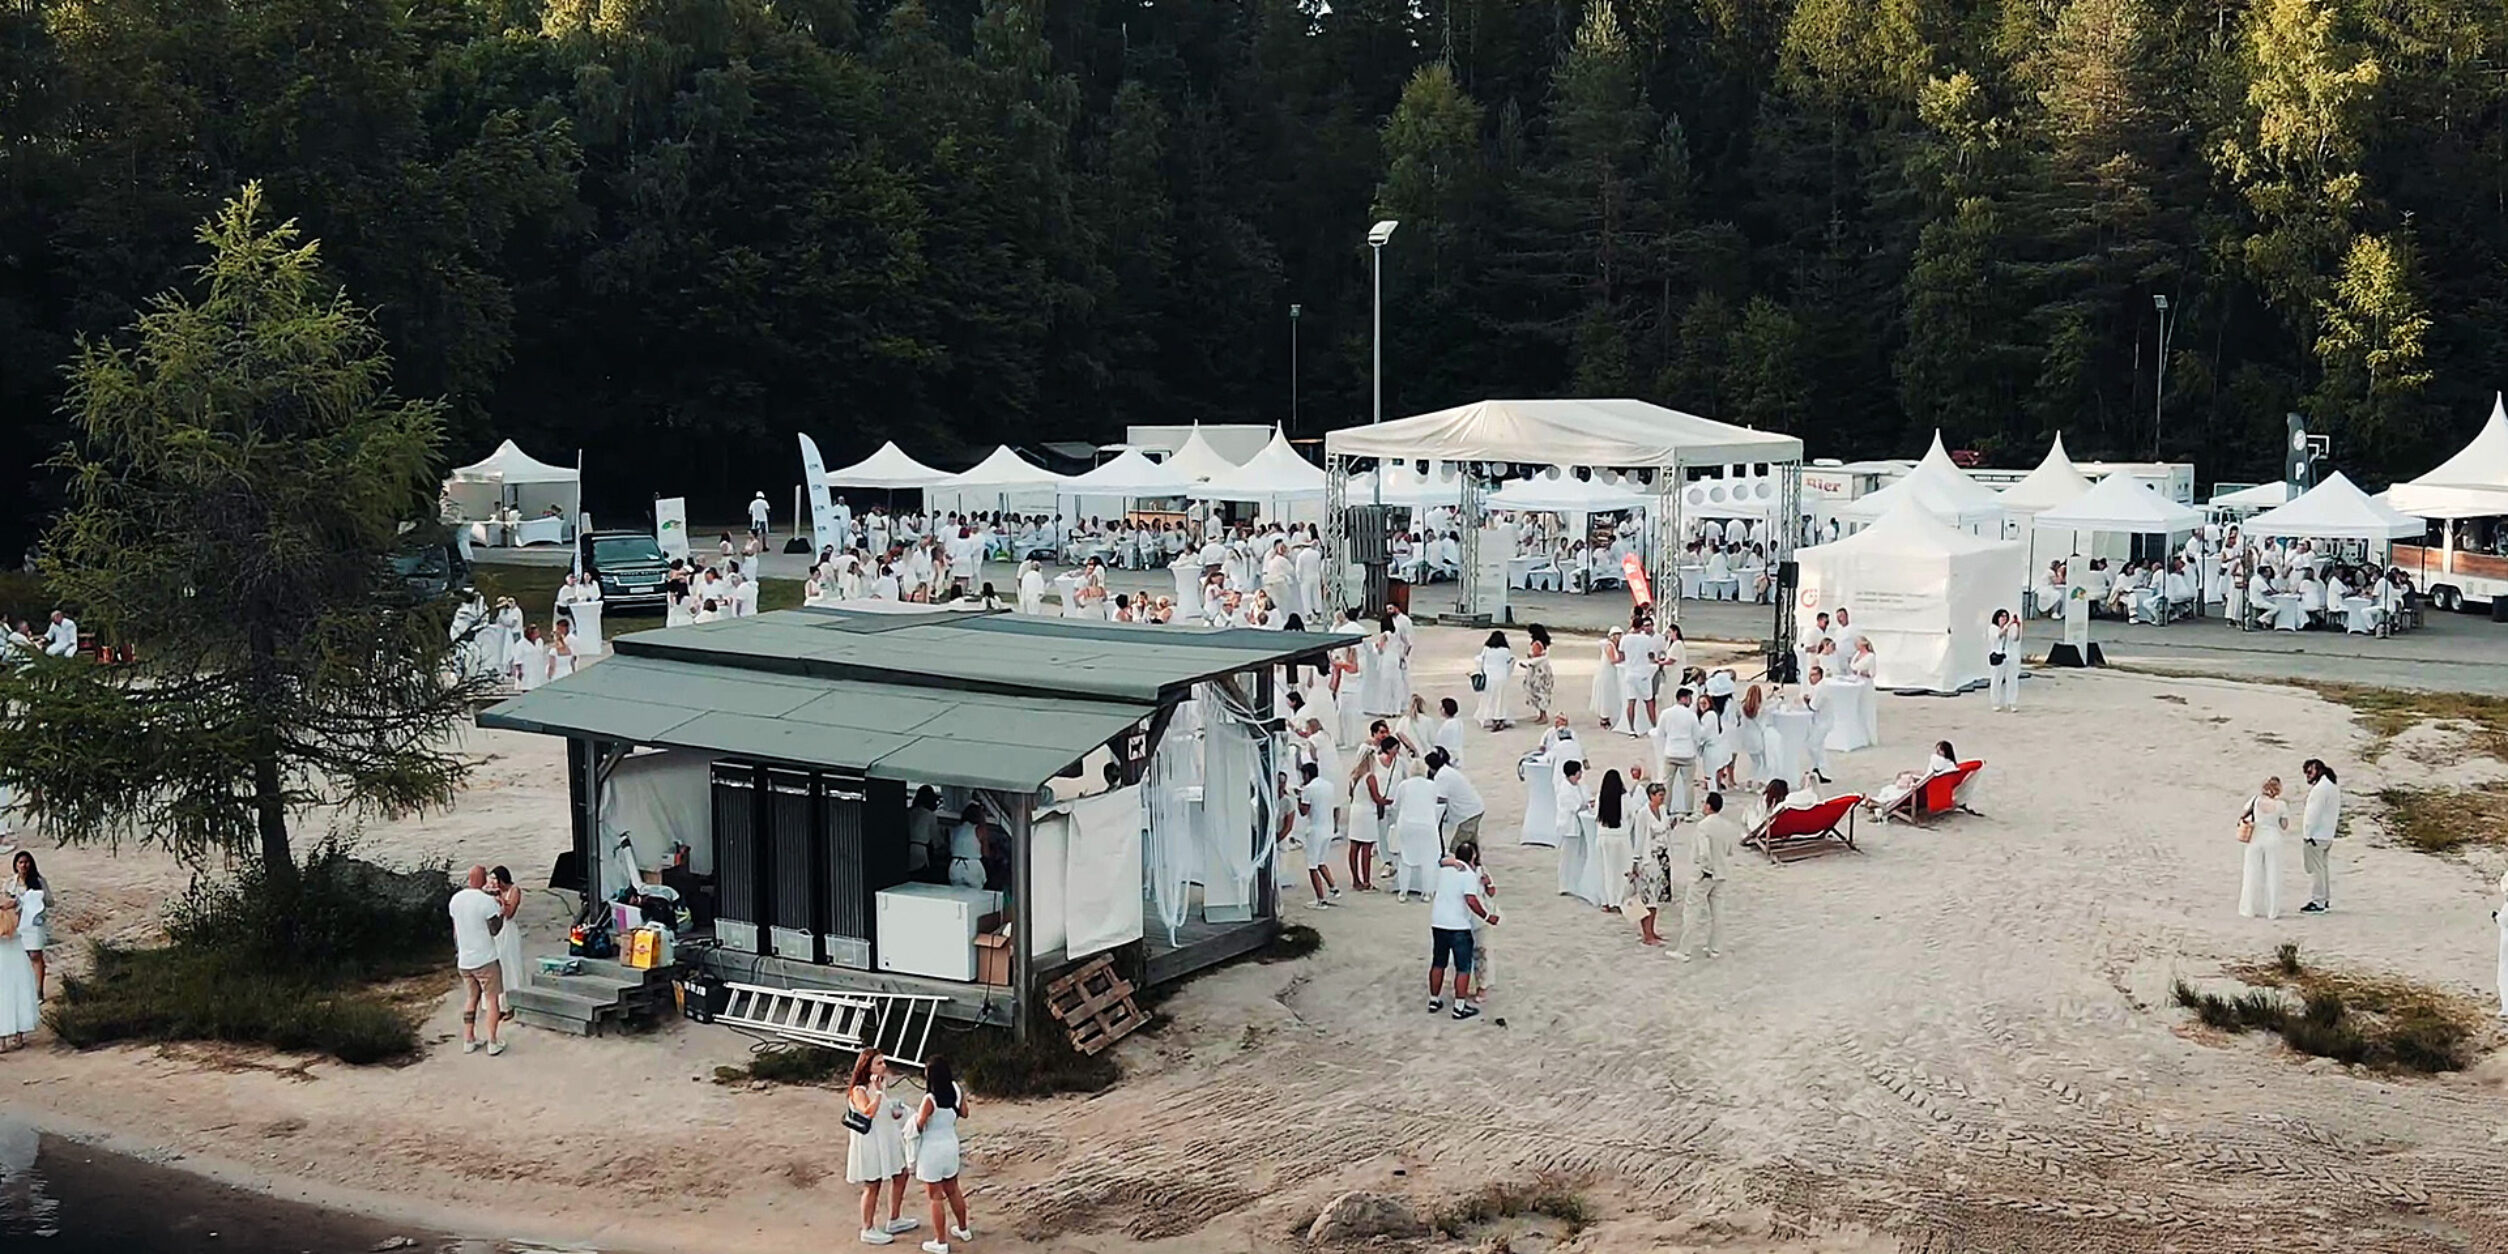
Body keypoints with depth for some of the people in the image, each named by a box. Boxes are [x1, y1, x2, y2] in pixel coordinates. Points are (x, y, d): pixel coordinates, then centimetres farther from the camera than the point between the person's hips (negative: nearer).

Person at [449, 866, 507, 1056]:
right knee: (492, 999, 3)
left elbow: (455, 931, 11)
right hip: (485, 959, -6)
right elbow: (494, 930, -13)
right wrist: (501, 914, 4)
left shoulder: (455, 900, 2)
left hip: (464, 960, 6)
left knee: (471, 998, 17)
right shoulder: (487, 901, -18)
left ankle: (468, 1040, 18)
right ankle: (492, 1043, 1)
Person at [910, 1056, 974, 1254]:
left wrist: (915, 1115, -2)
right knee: (953, 1190, 25)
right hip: (951, 1146, 7)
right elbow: (964, 1113, 7)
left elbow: (919, 1125, -21)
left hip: (932, 1150, -7)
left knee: (936, 1197, 5)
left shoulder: (930, 1099, -26)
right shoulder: (956, 1091, -6)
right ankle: (963, 1229, 40)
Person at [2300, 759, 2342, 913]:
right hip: (2328, 835, 10)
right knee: (2324, 868, 16)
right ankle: (2326, 900, 21)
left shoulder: (2320, 789, -17)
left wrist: (2307, 834, -16)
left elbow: (2313, 814, -19)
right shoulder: (2333, 787, 15)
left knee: (2315, 870, -6)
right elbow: (2336, 813, 18)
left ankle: (2317, 902, -4)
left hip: (2315, 836, -10)